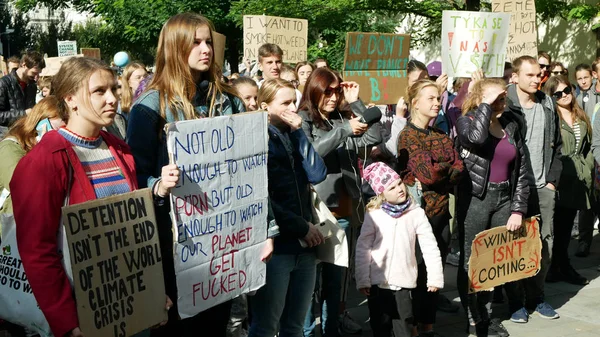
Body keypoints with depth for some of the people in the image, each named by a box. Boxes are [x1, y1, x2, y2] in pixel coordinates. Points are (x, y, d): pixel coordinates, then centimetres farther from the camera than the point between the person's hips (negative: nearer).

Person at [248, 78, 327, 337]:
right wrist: (302, 227, -12)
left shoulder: (293, 138, 14)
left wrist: (298, 132, -7)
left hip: (304, 244, 7)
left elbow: (317, 174, -4)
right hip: (274, 245, -7)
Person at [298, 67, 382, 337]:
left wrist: (355, 103, -4)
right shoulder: (302, 120, -4)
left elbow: (374, 137, 0)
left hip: (343, 209, 5)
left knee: (337, 272, 14)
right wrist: (344, 130, -25)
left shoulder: (342, 118, 10)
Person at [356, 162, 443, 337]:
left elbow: (430, 247, 0)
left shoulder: (416, 213, -2)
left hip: (403, 282, 0)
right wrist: (362, 280, -6)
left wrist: (435, 277, -2)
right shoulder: (374, 214, -5)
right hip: (378, 282, 0)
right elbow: (363, 248, -3)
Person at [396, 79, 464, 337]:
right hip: (420, 210, -6)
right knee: (422, 270, 1)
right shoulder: (408, 135, -8)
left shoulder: (441, 136, 13)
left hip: (441, 211, 6)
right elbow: (427, 173, -18)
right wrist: (447, 166, -1)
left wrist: (438, 174, -15)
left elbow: (458, 170, 2)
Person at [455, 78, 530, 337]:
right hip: (475, 199, -5)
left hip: (504, 199, 5)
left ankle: (486, 314, 23)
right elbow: (476, 137, -29)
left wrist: (518, 209, 1)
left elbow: (521, 172, 9)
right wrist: (486, 104, -16)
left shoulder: (511, 128, 11)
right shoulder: (466, 121, -2)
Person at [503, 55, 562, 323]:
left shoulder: (548, 105, 10)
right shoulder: (505, 106, -7)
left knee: (545, 245, 8)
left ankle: (535, 297, 24)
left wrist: (553, 179, 6)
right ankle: (516, 301, 15)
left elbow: (556, 145, 14)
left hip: (544, 188, 5)